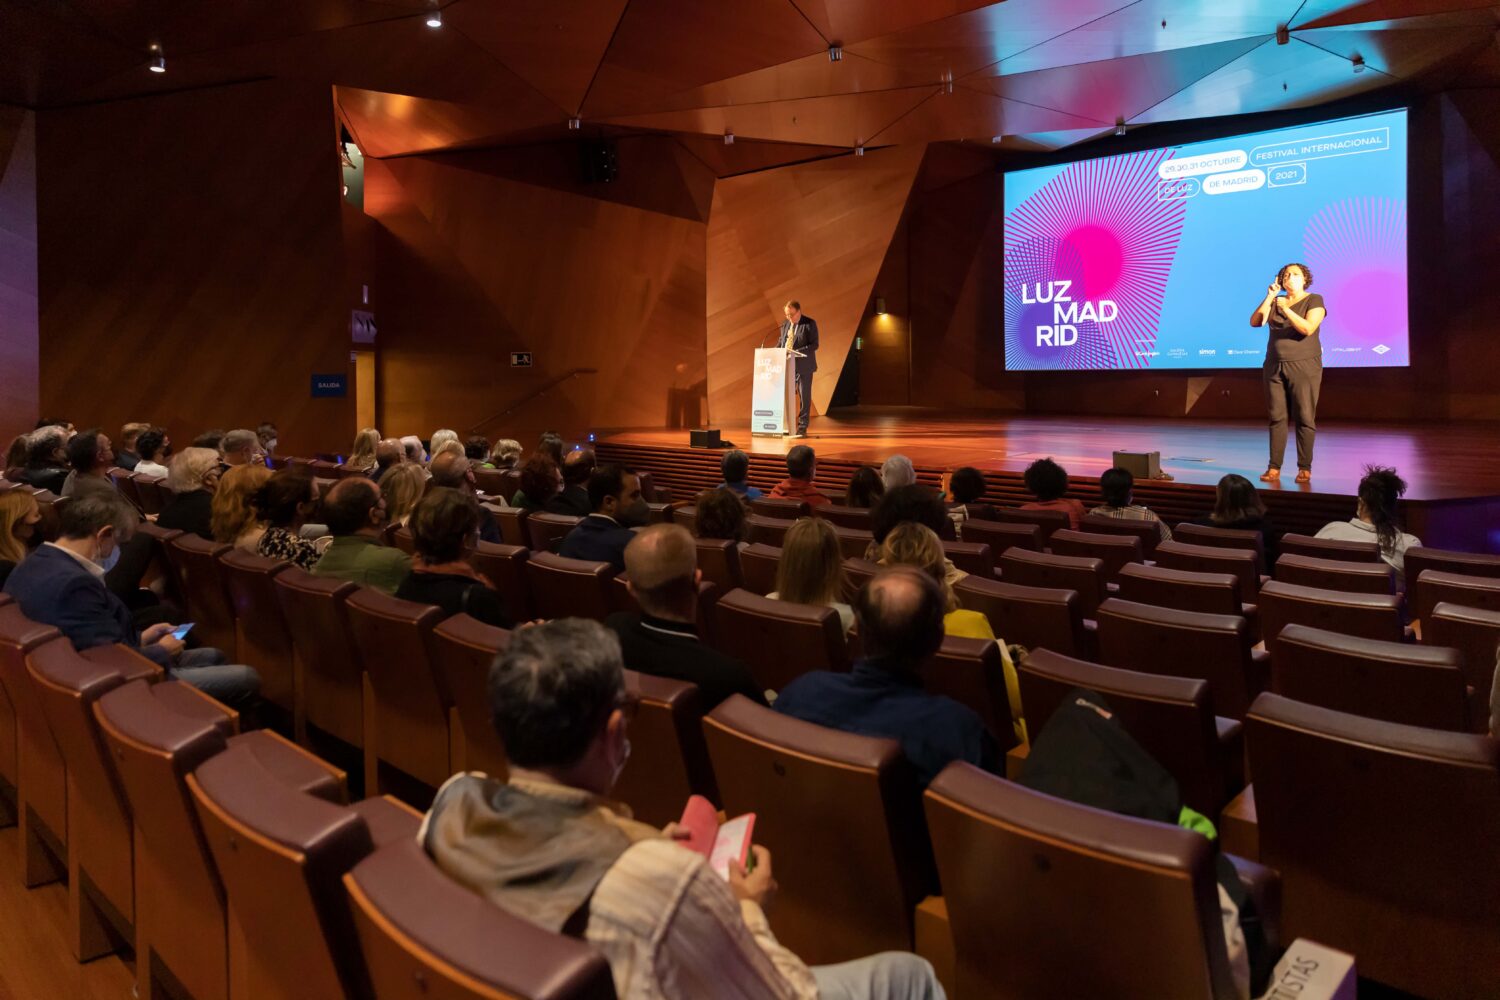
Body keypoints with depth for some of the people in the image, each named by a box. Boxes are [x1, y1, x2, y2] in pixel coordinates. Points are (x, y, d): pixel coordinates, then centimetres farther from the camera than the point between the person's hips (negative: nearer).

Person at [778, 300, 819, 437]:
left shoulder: (809, 323, -6)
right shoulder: (785, 325, 11)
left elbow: (814, 344, -12)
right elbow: (781, 342, 18)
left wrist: (797, 352, -23)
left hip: (803, 366, -5)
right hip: (787, 365, 5)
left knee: (804, 396, 1)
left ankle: (802, 428, 6)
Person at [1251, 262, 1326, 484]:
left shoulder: (1314, 300, -1)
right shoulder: (1275, 301, 13)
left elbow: (1308, 328, -16)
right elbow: (1254, 322, -1)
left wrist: (1286, 309, -21)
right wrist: (1269, 297, -6)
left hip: (1304, 367, -4)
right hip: (1275, 366, 4)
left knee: (1304, 418, -5)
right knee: (1277, 417, 2)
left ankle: (1305, 468, -2)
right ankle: (1274, 468, 2)